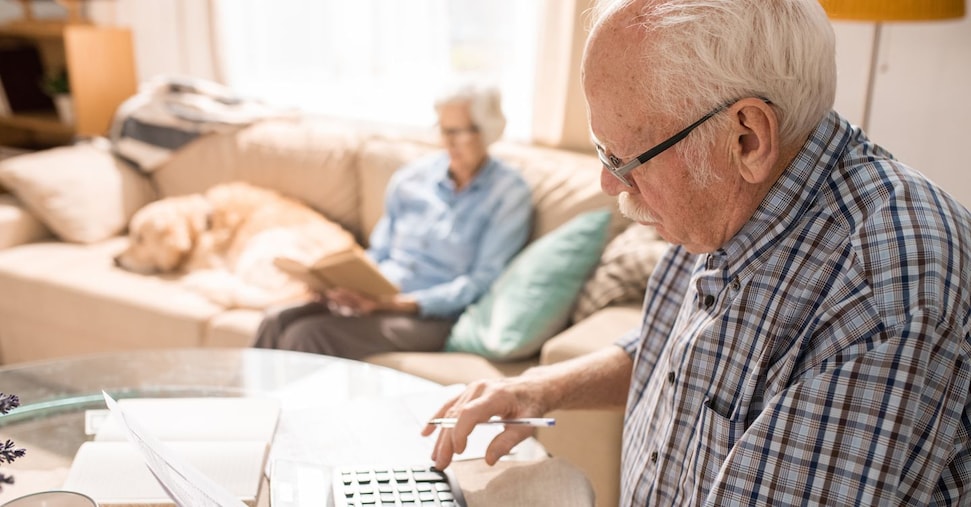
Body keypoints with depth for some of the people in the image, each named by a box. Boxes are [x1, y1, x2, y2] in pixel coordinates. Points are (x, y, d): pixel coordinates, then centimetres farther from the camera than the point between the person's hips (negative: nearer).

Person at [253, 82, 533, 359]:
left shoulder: (509, 193, -3)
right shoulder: (412, 177, 11)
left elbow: (481, 282, -9)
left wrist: (397, 303, -19)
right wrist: (352, 286, -7)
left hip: (434, 317, -5)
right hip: (375, 299, 5)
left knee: (308, 335, -26)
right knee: (277, 321, -20)